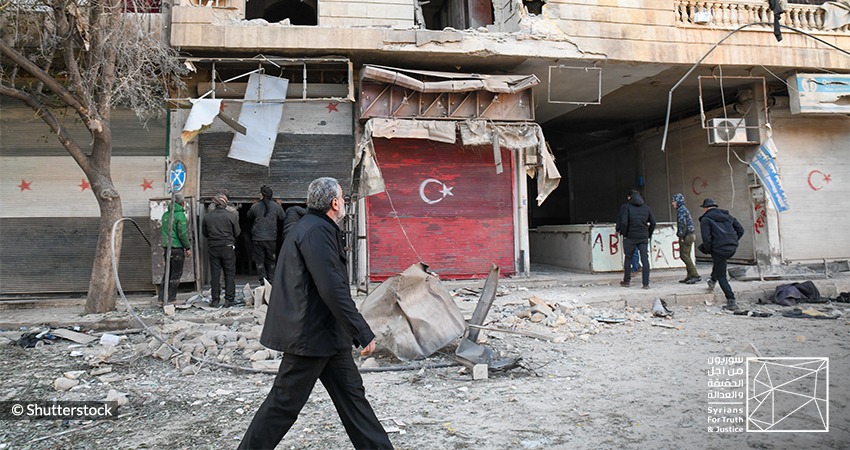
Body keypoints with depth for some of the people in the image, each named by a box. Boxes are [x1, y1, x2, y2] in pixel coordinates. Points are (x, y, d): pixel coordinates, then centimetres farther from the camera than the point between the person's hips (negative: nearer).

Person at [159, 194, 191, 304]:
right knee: (176, 273, 1)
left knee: (167, 272, 15)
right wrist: (188, 248, -7)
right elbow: (182, 234, -14)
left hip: (166, 246, 7)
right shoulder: (180, 215, -12)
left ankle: (162, 296, 15)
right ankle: (171, 297, 3)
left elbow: (165, 231, 17)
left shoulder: (165, 214, 11)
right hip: (177, 248, -7)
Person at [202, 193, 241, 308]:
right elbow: (237, 232, -2)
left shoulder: (207, 216, -1)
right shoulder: (231, 216, -9)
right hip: (228, 248, -2)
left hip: (213, 248, 2)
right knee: (230, 274, 6)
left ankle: (215, 300, 10)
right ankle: (229, 299, 6)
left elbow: (205, 233, 8)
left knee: (215, 275, 7)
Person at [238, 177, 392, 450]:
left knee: (351, 393, 13)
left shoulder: (316, 227, 14)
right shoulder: (317, 231, -20)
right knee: (285, 402, 3)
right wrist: (364, 334, -22)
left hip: (326, 333, 11)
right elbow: (333, 290, -26)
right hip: (311, 334, -11)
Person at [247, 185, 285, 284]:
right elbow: (282, 218, 9)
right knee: (271, 261, 14)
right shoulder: (276, 206, -5)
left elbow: (249, 216, 12)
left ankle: (263, 279, 3)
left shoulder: (255, 206, -6)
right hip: (271, 239, 1)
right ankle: (270, 279, 15)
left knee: (259, 261, 7)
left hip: (257, 239, -1)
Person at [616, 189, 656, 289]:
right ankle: (646, 283, -2)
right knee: (645, 259, 2)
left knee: (628, 258, 12)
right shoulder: (646, 207, 9)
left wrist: (624, 234, -2)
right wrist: (649, 234, 14)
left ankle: (627, 281, 20)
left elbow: (623, 222, -14)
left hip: (630, 237, -2)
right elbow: (653, 222, 7)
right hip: (644, 237, 3)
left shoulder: (626, 207, -4)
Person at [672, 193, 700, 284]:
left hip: (687, 235, -10)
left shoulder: (681, 210, -11)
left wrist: (681, 236, -19)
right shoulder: (684, 209, 20)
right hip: (691, 235, 10)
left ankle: (695, 275, -12)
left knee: (684, 255, -10)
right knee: (686, 256, 13)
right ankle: (690, 275, 15)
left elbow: (682, 224, -21)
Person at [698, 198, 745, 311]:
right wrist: (733, 242, 19)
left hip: (719, 249, -7)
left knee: (721, 277, 2)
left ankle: (731, 302, -5)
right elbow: (740, 230, 13)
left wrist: (708, 250, 1)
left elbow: (706, 238, -13)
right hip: (732, 248, 7)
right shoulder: (727, 215, 17)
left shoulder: (705, 219, -3)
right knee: (717, 261, 37)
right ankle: (712, 281, 47)